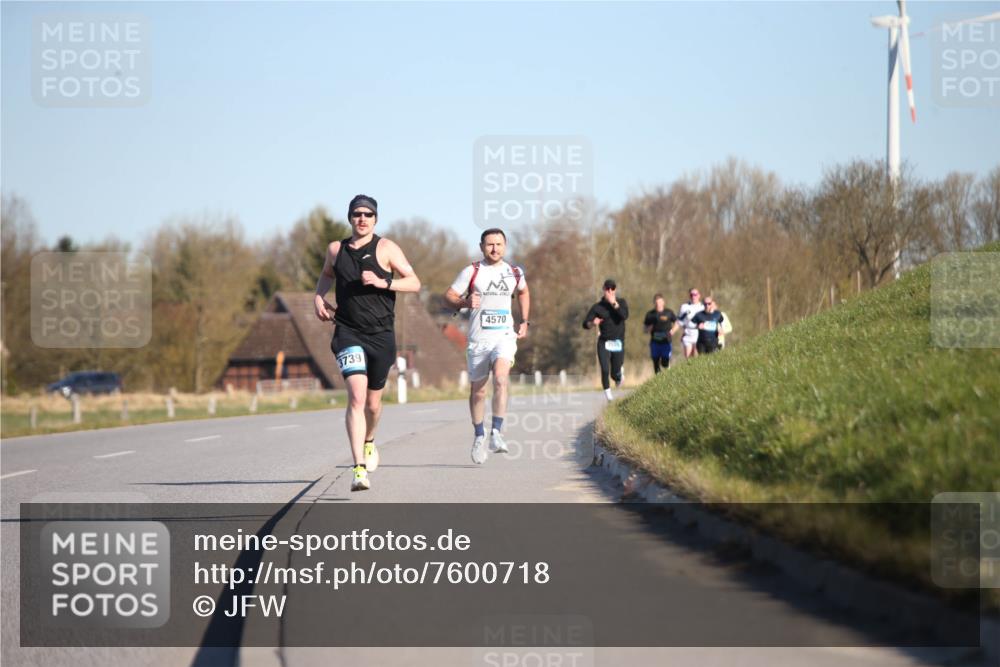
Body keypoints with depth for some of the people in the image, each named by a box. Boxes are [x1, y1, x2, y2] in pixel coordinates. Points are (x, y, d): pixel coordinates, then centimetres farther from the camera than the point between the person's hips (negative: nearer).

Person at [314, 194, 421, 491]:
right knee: (357, 397, -20)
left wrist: (382, 282, -19)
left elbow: (414, 283, -5)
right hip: (348, 333, 0)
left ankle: (369, 442, 48)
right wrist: (318, 297, 11)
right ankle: (360, 469, -26)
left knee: (372, 402, 13)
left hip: (381, 335, 0)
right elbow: (326, 274, 29)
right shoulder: (336, 250, 7)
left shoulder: (385, 248, -1)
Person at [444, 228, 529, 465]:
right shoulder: (472, 272, 0)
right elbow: (449, 296, 0)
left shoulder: (514, 272, 9)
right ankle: (479, 437, 28)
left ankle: (496, 434, -24)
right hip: (478, 339, 0)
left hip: (505, 336, 0)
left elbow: (523, 292, 30)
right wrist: (465, 302, -20)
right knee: (477, 391, 8)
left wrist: (524, 321, 20)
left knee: (500, 379, -25)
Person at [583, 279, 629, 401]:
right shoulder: (597, 307, -1)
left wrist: (614, 303, -22)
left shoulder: (621, 303, 3)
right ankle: (607, 391, 9)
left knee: (615, 373, 3)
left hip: (618, 344, 1)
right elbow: (585, 324, -4)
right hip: (604, 343, -1)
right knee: (605, 370, -17)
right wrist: (593, 323, -26)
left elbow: (624, 316, -17)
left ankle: (618, 376, 40)